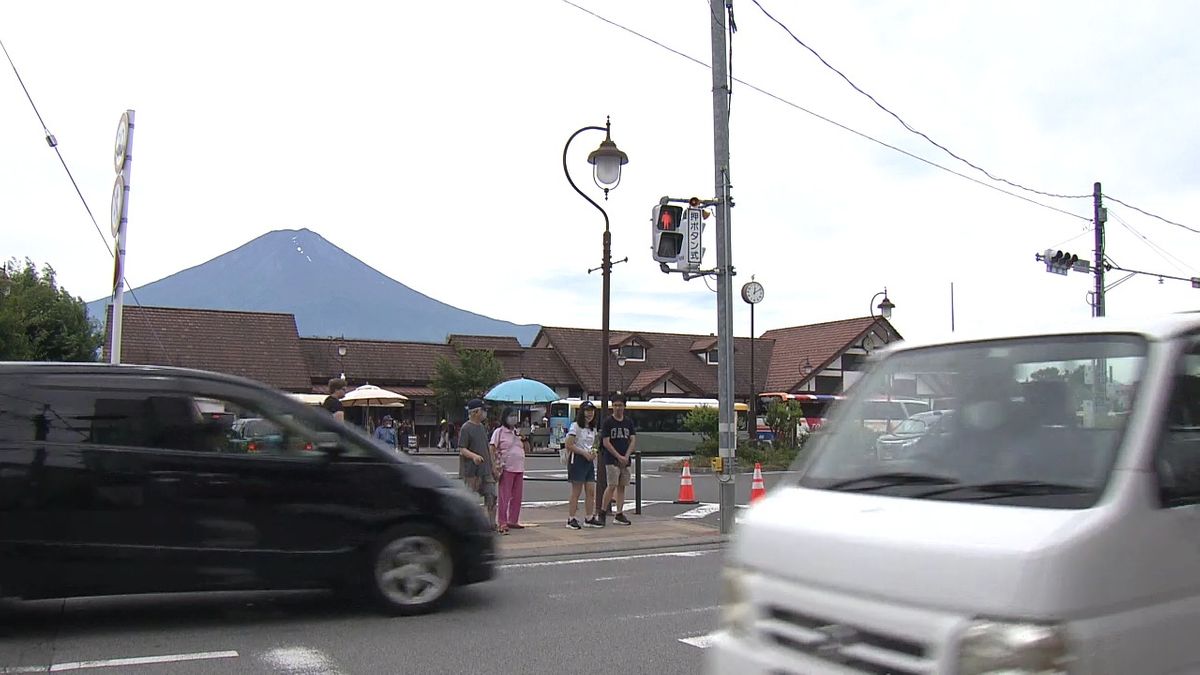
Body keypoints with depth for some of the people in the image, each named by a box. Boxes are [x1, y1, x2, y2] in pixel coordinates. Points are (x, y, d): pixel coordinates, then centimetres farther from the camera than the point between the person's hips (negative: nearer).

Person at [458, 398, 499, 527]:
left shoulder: (481, 427, 14)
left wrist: (492, 464, 20)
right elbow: (462, 449, -14)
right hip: (471, 470, -7)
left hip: (485, 469, 7)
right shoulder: (466, 428, -10)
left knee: (491, 495, 2)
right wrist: (473, 456, -32)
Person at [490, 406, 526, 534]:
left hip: (519, 469, 6)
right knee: (505, 496, -4)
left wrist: (524, 440, 2)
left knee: (517, 496, 9)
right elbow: (492, 450, -6)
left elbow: (526, 449, 21)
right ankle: (502, 523, 1)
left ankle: (513, 520, 20)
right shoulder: (499, 432, -3)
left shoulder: (518, 432, 16)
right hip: (506, 469, -6)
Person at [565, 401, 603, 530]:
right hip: (577, 460, -7)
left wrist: (593, 451, 2)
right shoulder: (575, 426, -8)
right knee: (576, 492, -4)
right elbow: (569, 445, -14)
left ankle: (589, 518, 15)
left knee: (591, 491, 6)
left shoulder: (593, 428, 15)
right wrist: (584, 453, -17)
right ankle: (571, 519, 3)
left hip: (589, 460, 7)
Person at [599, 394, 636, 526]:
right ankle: (603, 512, 3)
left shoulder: (629, 422, 9)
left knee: (621, 486, 6)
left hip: (625, 460, 5)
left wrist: (626, 456, -7)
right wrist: (618, 456, -12)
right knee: (612, 486, -10)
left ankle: (619, 515, 11)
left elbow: (633, 440, 6)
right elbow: (606, 442, -8)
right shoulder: (608, 422, -4)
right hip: (611, 460, -5)